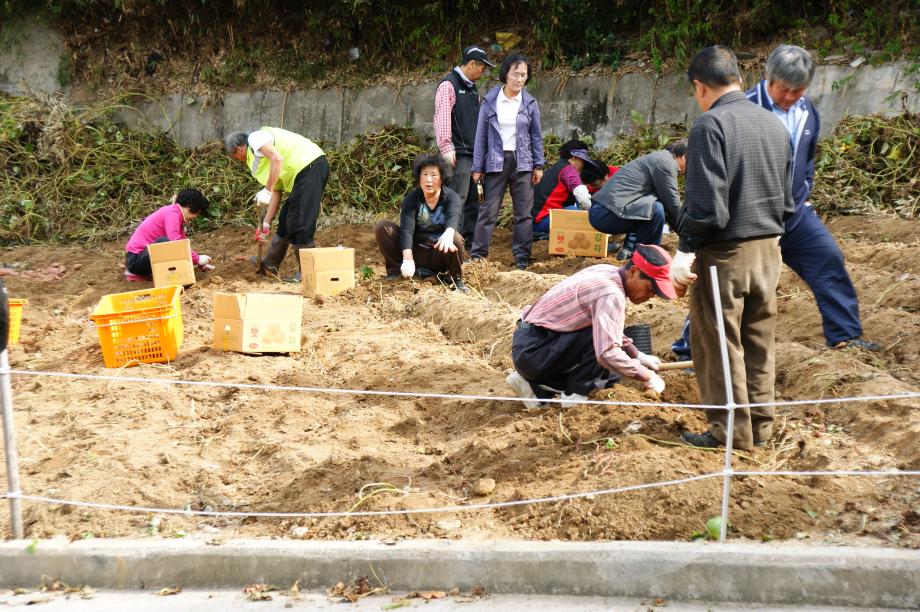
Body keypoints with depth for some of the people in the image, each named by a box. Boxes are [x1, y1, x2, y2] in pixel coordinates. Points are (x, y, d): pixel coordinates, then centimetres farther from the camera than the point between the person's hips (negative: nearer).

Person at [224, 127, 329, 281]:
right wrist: (266, 223, 21)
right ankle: (270, 265, 30)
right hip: (304, 171, 10)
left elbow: (277, 158, -20)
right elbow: (277, 192, 22)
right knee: (285, 220, 18)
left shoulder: (255, 138, -1)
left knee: (299, 224, -8)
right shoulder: (259, 155, 26)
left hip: (310, 165, -10)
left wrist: (266, 190, -16)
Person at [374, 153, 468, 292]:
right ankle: (395, 271, -8)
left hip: (440, 255, -1)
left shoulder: (451, 197, -10)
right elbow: (406, 229, -22)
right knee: (381, 227, -17)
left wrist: (448, 234, -58)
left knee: (455, 238, -35)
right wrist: (407, 259, -39)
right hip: (416, 251, 1)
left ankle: (456, 279, -9)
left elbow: (453, 218, -33)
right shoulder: (411, 198, -9)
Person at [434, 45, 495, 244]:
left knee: (473, 198, 10)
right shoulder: (448, 85, -8)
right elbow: (442, 119, -15)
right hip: (459, 154, -9)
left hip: (475, 153, 9)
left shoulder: (472, 88, 20)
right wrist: (447, 149, -20)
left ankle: (471, 236, 17)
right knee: (457, 198, -10)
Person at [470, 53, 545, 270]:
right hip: (496, 161, -1)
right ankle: (477, 255, 3)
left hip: (522, 162, 2)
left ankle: (522, 257, 11)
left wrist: (538, 165, 3)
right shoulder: (490, 101, 0)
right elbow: (481, 135, 2)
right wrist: (477, 168, -1)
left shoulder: (530, 103, 4)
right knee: (488, 210, -3)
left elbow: (536, 135, 9)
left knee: (524, 212, 4)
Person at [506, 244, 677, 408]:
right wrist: (647, 376, -18)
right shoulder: (611, 294, -22)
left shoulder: (608, 272, 6)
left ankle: (534, 385, 13)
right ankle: (575, 396, -6)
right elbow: (607, 353, -32)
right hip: (533, 351, -10)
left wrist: (638, 356, 15)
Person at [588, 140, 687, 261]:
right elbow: (672, 204, -7)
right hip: (607, 214, -10)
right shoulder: (666, 162, -8)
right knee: (656, 209, -22)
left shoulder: (657, 158, 23)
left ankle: (629, 249, 15)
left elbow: (666, 201, 30)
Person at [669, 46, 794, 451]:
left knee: (720, 346, 5)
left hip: (726, 253, -7)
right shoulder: (774, 124, 10)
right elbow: (787, 198, 15)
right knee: (759, 343, 15)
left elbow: (706, 202, -20)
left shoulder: (711, 124, -14)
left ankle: (732, 432, 12)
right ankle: (761, 426, 24)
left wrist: (685, 250, -13)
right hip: (768, 249, 7)